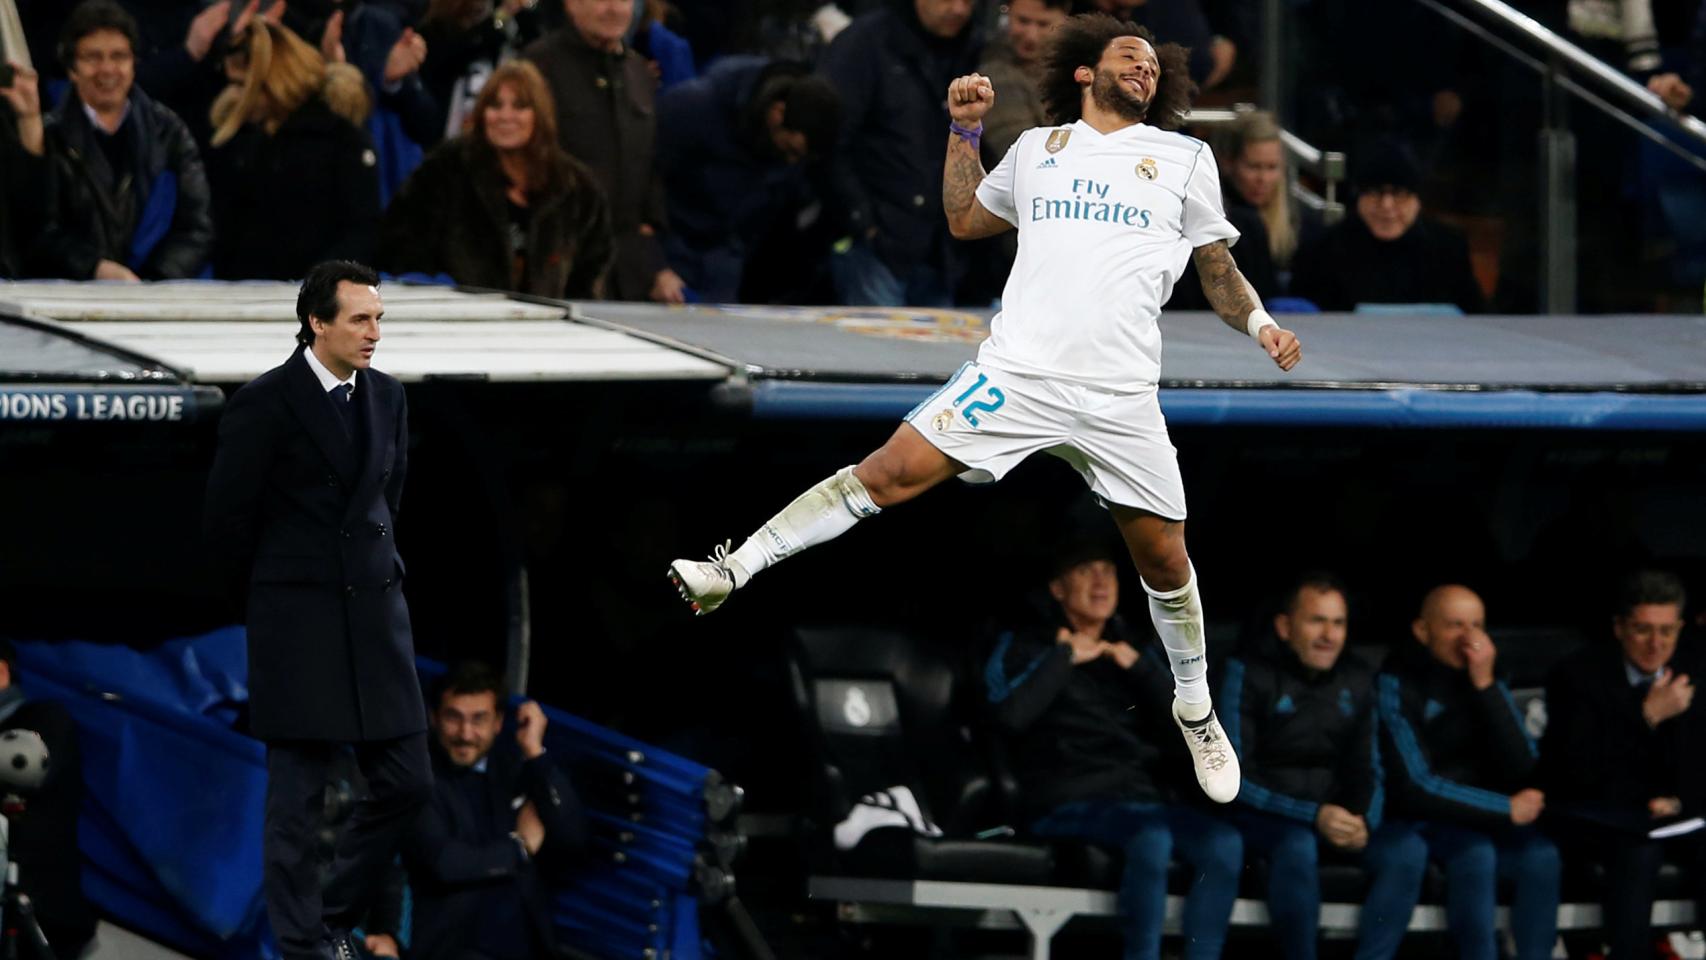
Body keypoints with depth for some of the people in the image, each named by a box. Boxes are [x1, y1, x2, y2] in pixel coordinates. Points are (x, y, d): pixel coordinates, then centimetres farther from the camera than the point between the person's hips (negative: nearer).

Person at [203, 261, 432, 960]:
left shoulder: (386, 397, 9)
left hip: (376, 612, 6)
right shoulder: (264, 404, -9)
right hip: (298, 624, -6)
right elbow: (227, 522, -4)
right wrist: (280, 583, 7)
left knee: (406, 783, 3)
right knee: (296, 801, -2)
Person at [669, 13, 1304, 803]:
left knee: (1164, 561, 4)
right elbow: (965, 220, 26)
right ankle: (734, 570, -11)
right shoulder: (1039, 147, 14)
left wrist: (1257, 323, 0)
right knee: (889, 473, -12)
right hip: (1017, 373, 0)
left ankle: (1196, 711, 26)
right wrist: (964, 130, 19)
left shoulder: (1185, 159, 11)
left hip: (1121, 398, 0)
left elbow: (1218, 268, 17)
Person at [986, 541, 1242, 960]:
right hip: (1069, 803, -5)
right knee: (1152, 839, -38)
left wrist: (1135, 664, 2)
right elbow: (1011, 714, -10)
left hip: (1142, 798, 5)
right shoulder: (1023, 647, 13)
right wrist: (1066, 658, -2)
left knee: (1224, 843, -28)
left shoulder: (1131, 649, 25)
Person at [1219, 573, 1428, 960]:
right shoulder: (1248, 674, -6)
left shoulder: (1358, 680, 8)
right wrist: (1314, 816, -21)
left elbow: (1366, 770, 12)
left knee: (1408, 849, -23)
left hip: (1335, 819, 5)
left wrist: (1362, 820, -12)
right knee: (1297, 847, -38)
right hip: (1262, 817, -5)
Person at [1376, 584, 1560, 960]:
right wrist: (1507, 810, -13)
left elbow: (1521, 771, -8)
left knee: (1541, 854, -24)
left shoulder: (1490, 684, 6)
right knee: (1475, 852, -34)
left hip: (1483, 821, 5)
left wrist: (1485, 686, -16)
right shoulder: (1397, 685, -12)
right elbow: (1413, 789, -19)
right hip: (1418, 824, -5)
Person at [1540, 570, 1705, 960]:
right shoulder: (1577, 675, -9)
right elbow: (1575, 771, -19)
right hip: (1594, 820, -4)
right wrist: (1647, 716, -24)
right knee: (1639, 849, -36)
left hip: (1661, 812, 4)